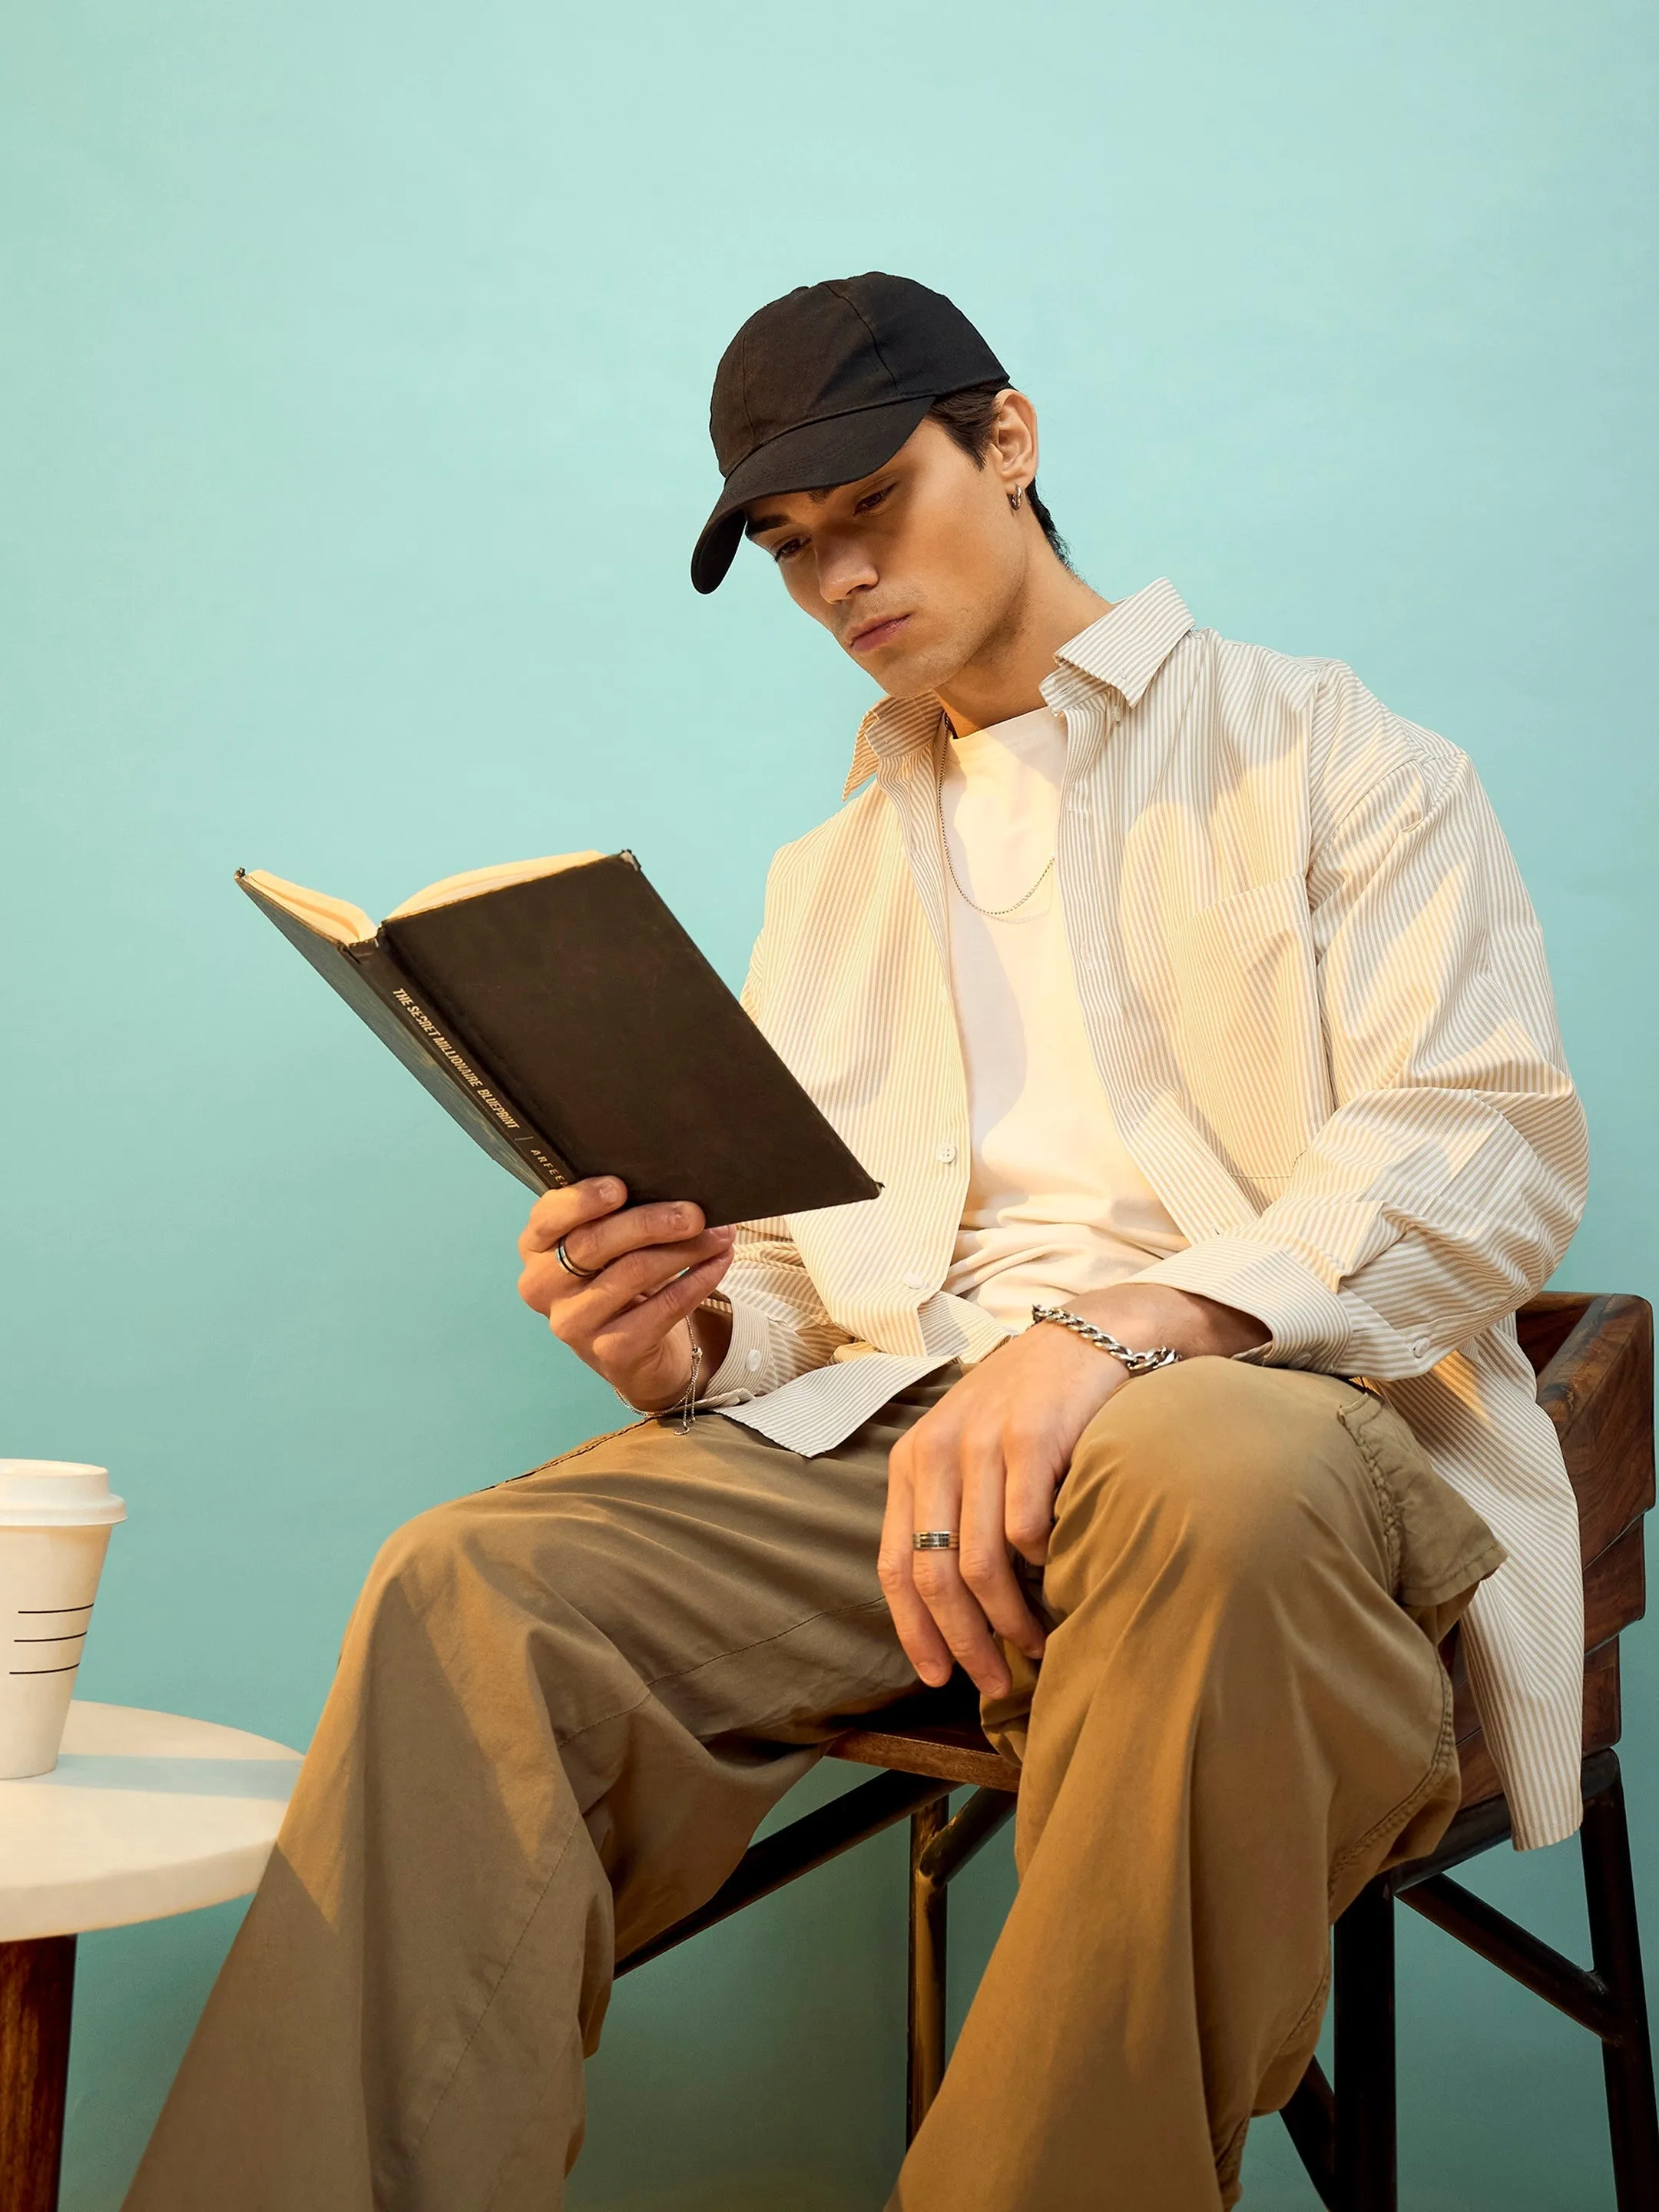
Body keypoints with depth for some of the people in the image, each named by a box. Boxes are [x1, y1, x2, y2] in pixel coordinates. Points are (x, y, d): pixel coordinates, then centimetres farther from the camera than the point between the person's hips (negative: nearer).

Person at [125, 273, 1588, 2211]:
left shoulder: (1320, 748, 12)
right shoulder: (830, 869, 28)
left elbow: (1493, 1142, -3)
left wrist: (1115, 1328, -20)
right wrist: (686, 1333, -4)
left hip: (1271, 1398, -3)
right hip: (886, 1415, 4)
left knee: (1214, 1481, -40)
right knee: (474, 1592, -26)